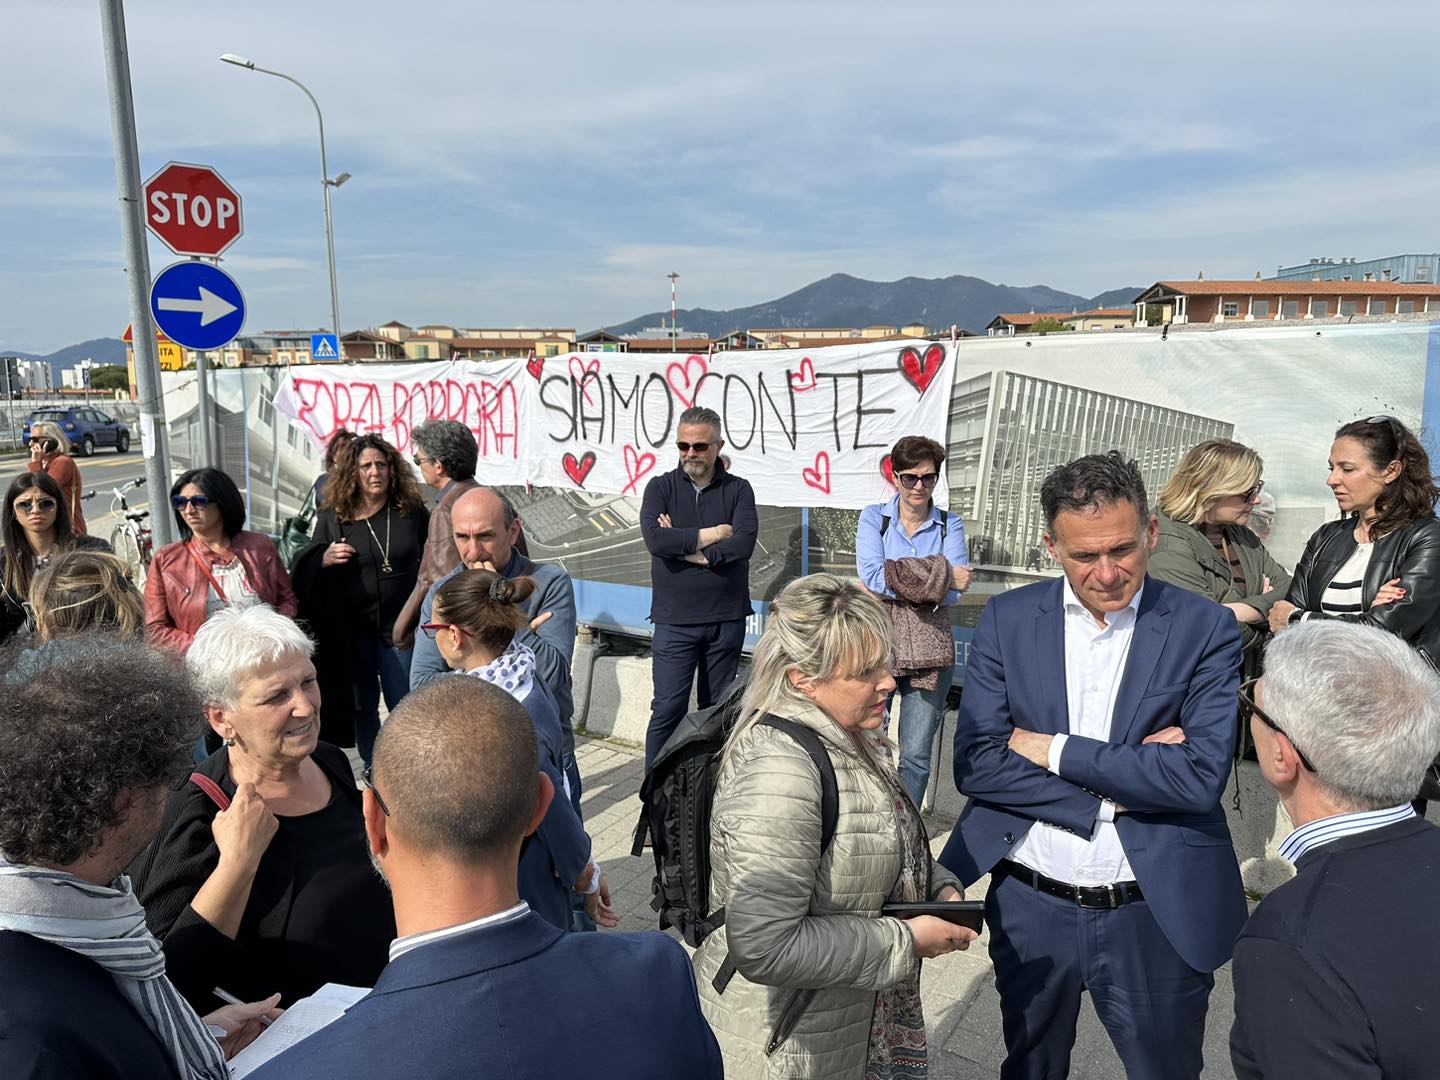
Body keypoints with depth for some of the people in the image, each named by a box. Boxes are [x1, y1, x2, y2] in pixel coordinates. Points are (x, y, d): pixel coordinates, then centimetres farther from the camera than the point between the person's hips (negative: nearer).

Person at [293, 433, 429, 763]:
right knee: (363, 704, 14)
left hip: (399, 624, -1)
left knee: (404, 703, 5)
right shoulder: (332, 516, 0)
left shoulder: (412, 511, -1)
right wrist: (324, 559, -14)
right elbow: (306, 570, 8)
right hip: (352, 627, 1)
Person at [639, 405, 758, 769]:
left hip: (727, 619, 2)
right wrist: (715, 533, -12)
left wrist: (684, 545, -13)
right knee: (667, 710, -1)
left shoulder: (738, 489, 4)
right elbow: (654, 538, -17)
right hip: (674, 620, -1)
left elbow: (744, 544, -13)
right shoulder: (661, 487, 3)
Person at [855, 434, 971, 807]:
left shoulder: (950, 525, 6)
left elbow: (953, 592, -8)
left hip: (929, 652, 1)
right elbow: (870, 577, -13)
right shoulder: (873, 517, 3)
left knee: (916, 755, 7)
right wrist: (941, 576, -14)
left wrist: (894, 580, -17)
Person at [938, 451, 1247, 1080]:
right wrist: (1116, 788, -18)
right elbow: (974, 764, -11)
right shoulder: (1007, 619, -5)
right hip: (1030, 907, 2)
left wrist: (1054, 750, -17)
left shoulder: (1205, 629, -9)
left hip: (1155, 916, -1)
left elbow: (1201, 777, -19)